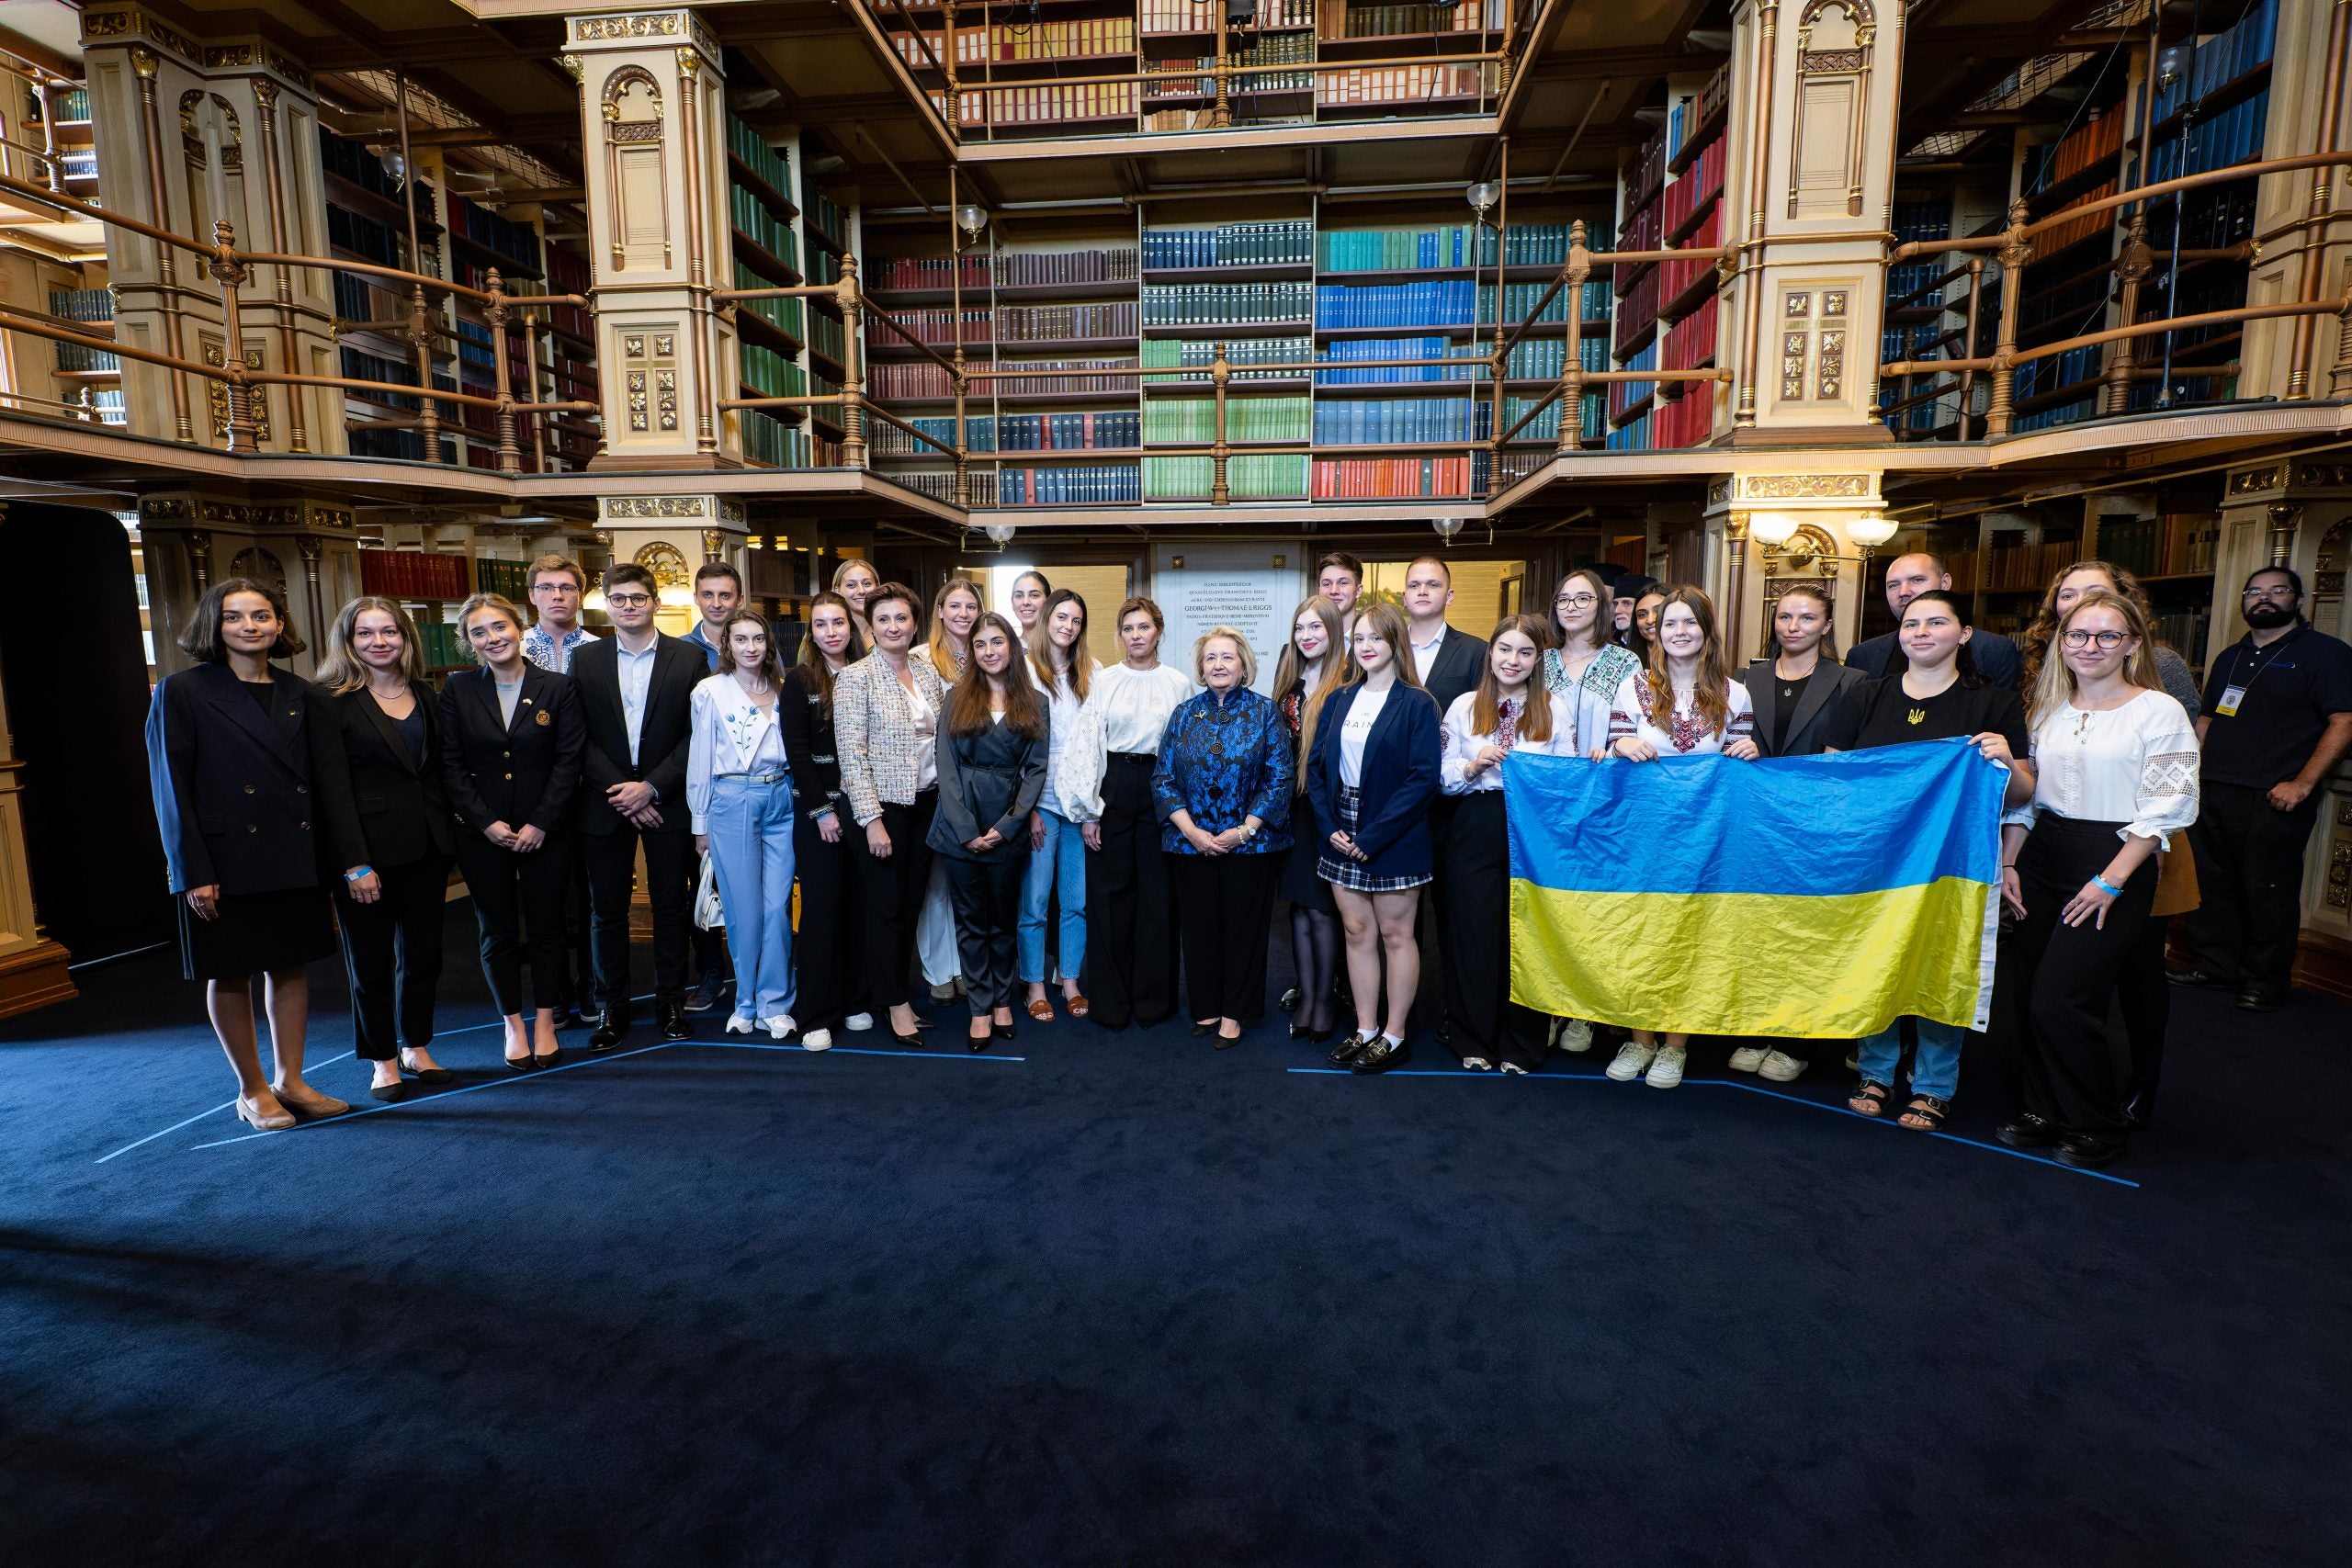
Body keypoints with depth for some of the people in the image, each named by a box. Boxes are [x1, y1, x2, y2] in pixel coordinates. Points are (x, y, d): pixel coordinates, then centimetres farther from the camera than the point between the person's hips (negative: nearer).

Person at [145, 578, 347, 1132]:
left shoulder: (298, 695, 8)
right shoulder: (182, 692, -4)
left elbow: (317, 781, 9)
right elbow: (171, 788, -7)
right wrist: (193, 872, -12)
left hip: (296, 859, 4)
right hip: (227, 862, -4)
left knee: (292, 967, 10)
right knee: (230, 976, 8)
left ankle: (290, 1081, 22)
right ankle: (252, 1091, 21)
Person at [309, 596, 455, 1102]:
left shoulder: (424, 695, 9)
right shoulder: (332, 701, -7)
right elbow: (333, 788, -11)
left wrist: (447, 841, 5)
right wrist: (355, 865, -16)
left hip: (427, 845, 5)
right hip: (371, 847, -4)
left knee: (423, 953, 12)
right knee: (370, 961, 7)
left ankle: (416, 1049, 27)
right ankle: (383, 1061, 21)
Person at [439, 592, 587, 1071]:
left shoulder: (558, 688, -2)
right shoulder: (457, 690, 1)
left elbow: (569, 760, -5)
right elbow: (451, 765, -1)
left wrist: (541, 823, -11)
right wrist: (487, 822, -10)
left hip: (547, 831, -1)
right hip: (482, 833, 1)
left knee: (546, 927, 7)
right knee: (498, 932, 8)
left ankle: (544, 1022, 21)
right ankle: (513, 1025, 22)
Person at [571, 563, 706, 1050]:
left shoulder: (688, 658, 0)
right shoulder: (585, 659, 4)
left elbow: (695, 734, -4)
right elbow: (581, 737, 0)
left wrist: (651, 787, -12)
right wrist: (622, 792, -11)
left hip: (667, 801, -1)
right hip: (605, 804, 1)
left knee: (671, 906, 7)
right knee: (607, 909, 7)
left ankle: (671, 1003, 20)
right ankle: (612, 1009, 19)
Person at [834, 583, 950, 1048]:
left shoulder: (928, 671, 8)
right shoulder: (856, 677, -9)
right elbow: (851, 753, -13)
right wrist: (872, 818, -17)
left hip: (926, 801, 6)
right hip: (883, 804, -5)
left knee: (912, 901, 12)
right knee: (885, 905, 3)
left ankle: (898, 988, 26)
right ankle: (894, 1002, 16)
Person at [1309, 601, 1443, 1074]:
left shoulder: (1416, 704, -7)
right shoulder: (1339, 700, 9)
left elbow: (1423, 778, -14)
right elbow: (1316, 766, 7)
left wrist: (1373, 836, -18)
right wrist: (1331, 827, -6)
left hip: (1393, 838, -5)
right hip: (1343, 836, 5)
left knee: (1395, 934, 5)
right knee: (1356, 931, 11)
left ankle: (1394, 1036, 18)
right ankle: (1365, 1030, 22)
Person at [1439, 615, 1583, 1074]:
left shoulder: (1556, 707, 5)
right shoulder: (1464, 706, 7)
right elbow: (1443, 778, 5)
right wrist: (1474, 765, -12)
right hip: (1475, 832, 1)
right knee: (1473, 932, 4)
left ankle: (1521, 1045, 20)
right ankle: (1474, 1039, 20)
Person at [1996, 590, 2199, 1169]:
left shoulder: (2158, 711, -5)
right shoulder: (2047, 709, 11)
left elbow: (2166, 808, -9)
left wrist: (2110, 881, -14)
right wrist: (2008, 863, 4)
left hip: (2114, 863, -5)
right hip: (2041, 859, 5)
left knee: (2060, 1002, -8)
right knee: (2029, 996, 6)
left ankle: (2098, 1127, 13)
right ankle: (2043, 1110, 23)